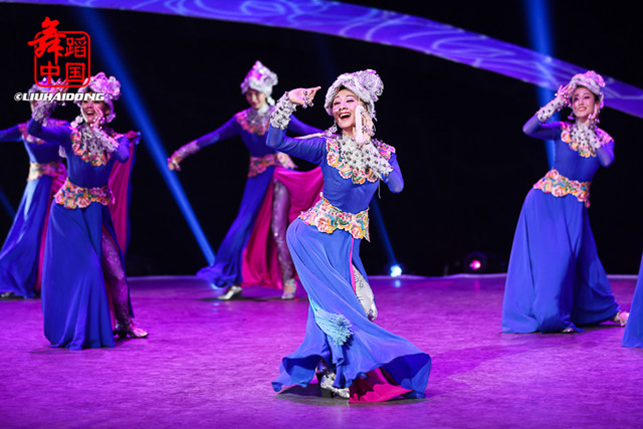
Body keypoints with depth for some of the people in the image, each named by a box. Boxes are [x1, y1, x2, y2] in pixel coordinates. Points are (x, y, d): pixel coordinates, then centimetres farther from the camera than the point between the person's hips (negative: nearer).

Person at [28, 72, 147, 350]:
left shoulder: (116, 139, -4)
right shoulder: (70, 134, -8)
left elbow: (123, 156, -27)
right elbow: (34, 131, -23)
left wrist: (100, 136, -38)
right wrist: (46, 105, -38)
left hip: (96, 213, 2)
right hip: (67, 210, -2)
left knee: (115, 270, 1)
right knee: (71, 269, -4)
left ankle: (124, 323, 20)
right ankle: (74, 330, 12)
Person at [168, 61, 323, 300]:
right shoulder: (241, 120, 4)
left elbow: (307, 131, -8)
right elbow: (212, 138, 6)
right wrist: (181, 153, 6)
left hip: (280, 174, -3)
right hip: (257, 177, 4)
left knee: (277, 229, -10)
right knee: (243, 227, -1)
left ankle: (288, 281, 2)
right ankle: (236, 282, 9)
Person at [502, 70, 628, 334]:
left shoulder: (604, 139, 5)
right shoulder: (562, 130, -2)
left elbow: (607, 161, -17)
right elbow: (528, 129, -19)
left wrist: (589, 131, -11)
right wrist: (556, 104, -19)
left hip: (575, 207, 2)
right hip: (546, 201, -2)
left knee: (584, 260, 8)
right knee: (547, 255, -7)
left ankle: (608, 310, 26)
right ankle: (548, 315, 3)